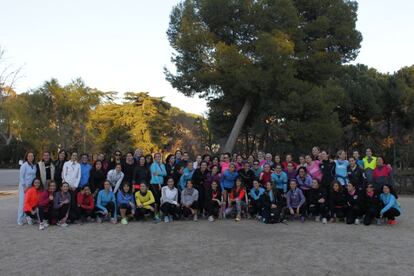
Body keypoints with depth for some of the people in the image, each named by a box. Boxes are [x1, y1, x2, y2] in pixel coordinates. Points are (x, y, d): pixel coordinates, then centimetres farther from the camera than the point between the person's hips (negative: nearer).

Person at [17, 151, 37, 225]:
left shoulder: (34, 166, 9)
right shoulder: (24, 165, -6)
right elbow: (21, 177, -8)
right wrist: (25, 187, -10)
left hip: (32, 186, 5)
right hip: (24, 186, -5)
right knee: (23, 202, -4)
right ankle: (20, 220, 2)